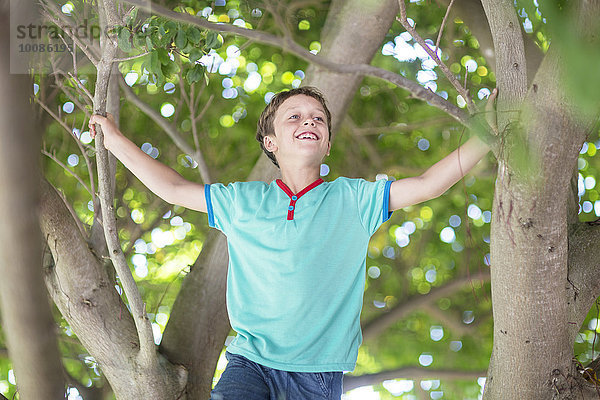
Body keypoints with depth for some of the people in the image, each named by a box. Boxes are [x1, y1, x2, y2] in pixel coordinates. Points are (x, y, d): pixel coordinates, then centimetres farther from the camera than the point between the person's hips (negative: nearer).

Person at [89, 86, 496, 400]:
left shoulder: (353, 199, 7)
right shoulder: (244, 200, 11)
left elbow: (427, 184, 1)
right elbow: (173, 188, 19)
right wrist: (115, 139, 20)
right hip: (250, 362, 1)